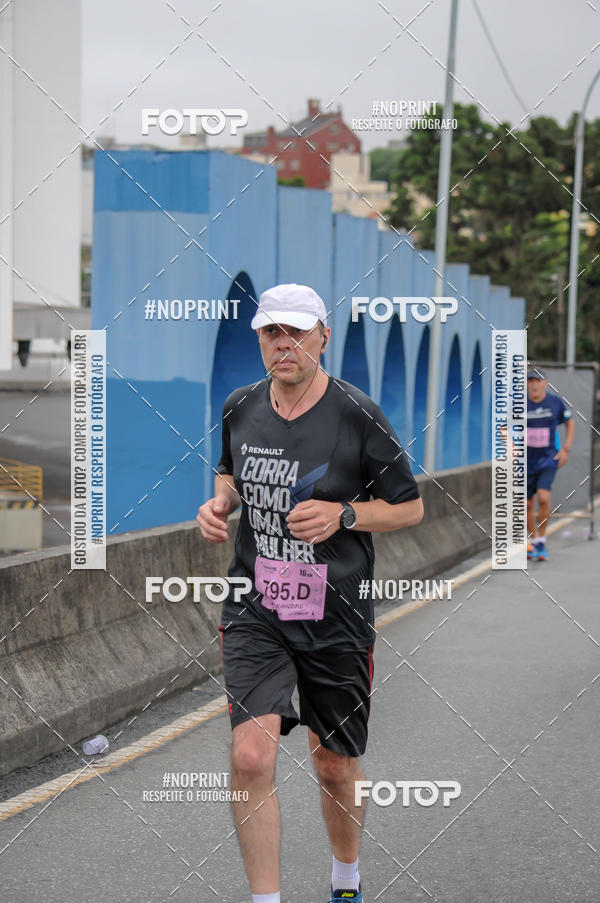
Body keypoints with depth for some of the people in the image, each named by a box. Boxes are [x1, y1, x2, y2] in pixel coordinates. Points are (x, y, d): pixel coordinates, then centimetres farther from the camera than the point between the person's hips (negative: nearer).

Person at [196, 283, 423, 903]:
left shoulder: (358, 416, -10)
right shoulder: (240, 409, 3)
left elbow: (410, 507, -2)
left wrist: (341, 515, -17)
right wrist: (219, 503, 1)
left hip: (335, 618, -2)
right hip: (255, 612, 2)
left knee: (335, 764, 12)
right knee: (251, 757, -16)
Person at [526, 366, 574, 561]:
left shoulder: (555, 402, -5)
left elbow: (570, 422, 11)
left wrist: (566, 448, 3)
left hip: (548, 459, -2)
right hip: (527, 460, 2)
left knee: (543, 498, -20)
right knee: (528, 504, 7)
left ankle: (541, 541, -5)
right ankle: (533, 543, 26)